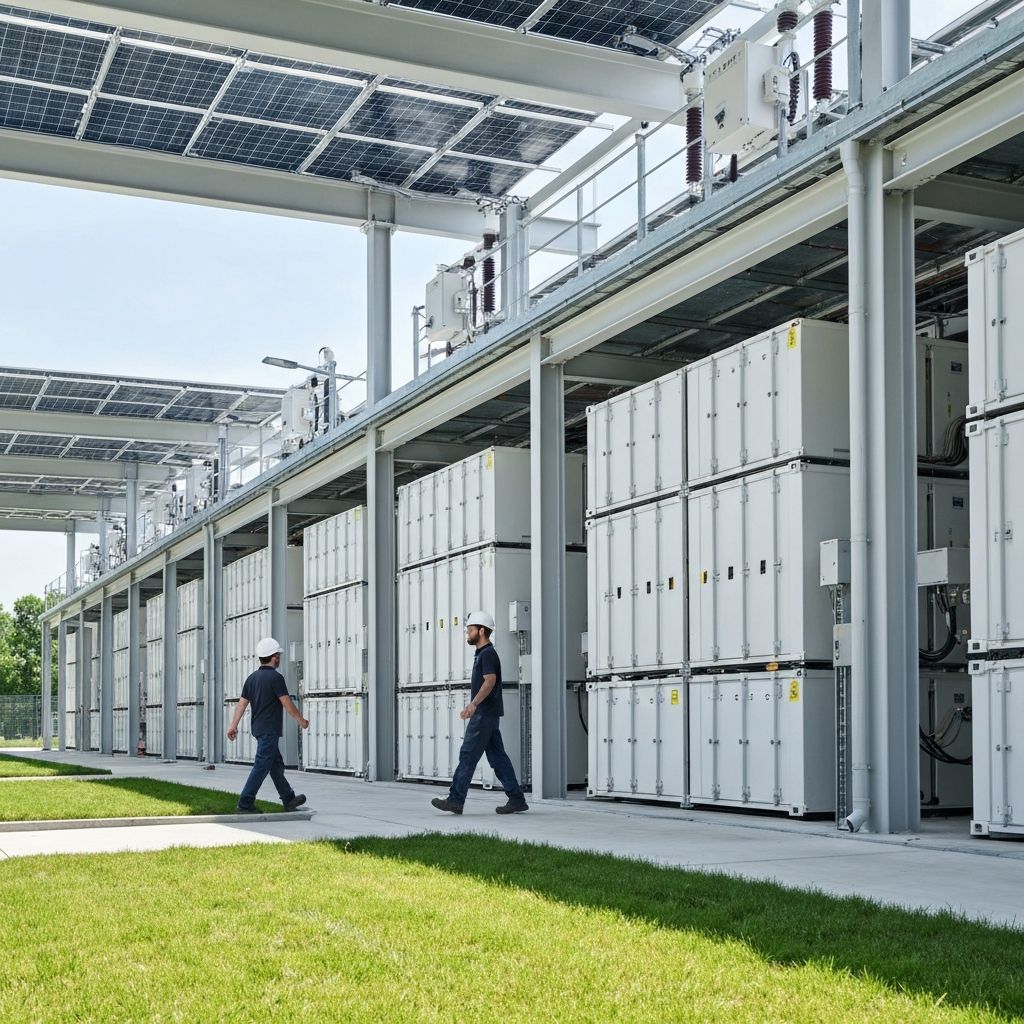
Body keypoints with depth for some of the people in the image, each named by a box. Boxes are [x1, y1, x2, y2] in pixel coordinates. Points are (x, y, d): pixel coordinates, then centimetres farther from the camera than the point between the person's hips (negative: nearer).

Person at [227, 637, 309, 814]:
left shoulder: (252, 678, 10)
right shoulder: (275, 677, -13)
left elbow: (242, 703, 7)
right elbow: (287, 704, -12)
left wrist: (233, 725, 6)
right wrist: (301, 720, 1)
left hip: (258, 728, 9)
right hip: (270, 730, -9)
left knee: (277, 764, 16)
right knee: (261, 767, -8)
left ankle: (289, 799, 24)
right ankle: (245, 804, -11)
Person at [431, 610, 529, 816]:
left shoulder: (487, 654, -11)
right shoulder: (482, 654, 20)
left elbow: (490, 681, -25)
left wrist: (473, 704, -33)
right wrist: (471, 707, 26)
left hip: (484, 715, -10)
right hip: (487, 714, 10)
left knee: (468, 756, -8)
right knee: (497, 757, 8)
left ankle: (455, 800, -6)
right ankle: (516, 799, 8)